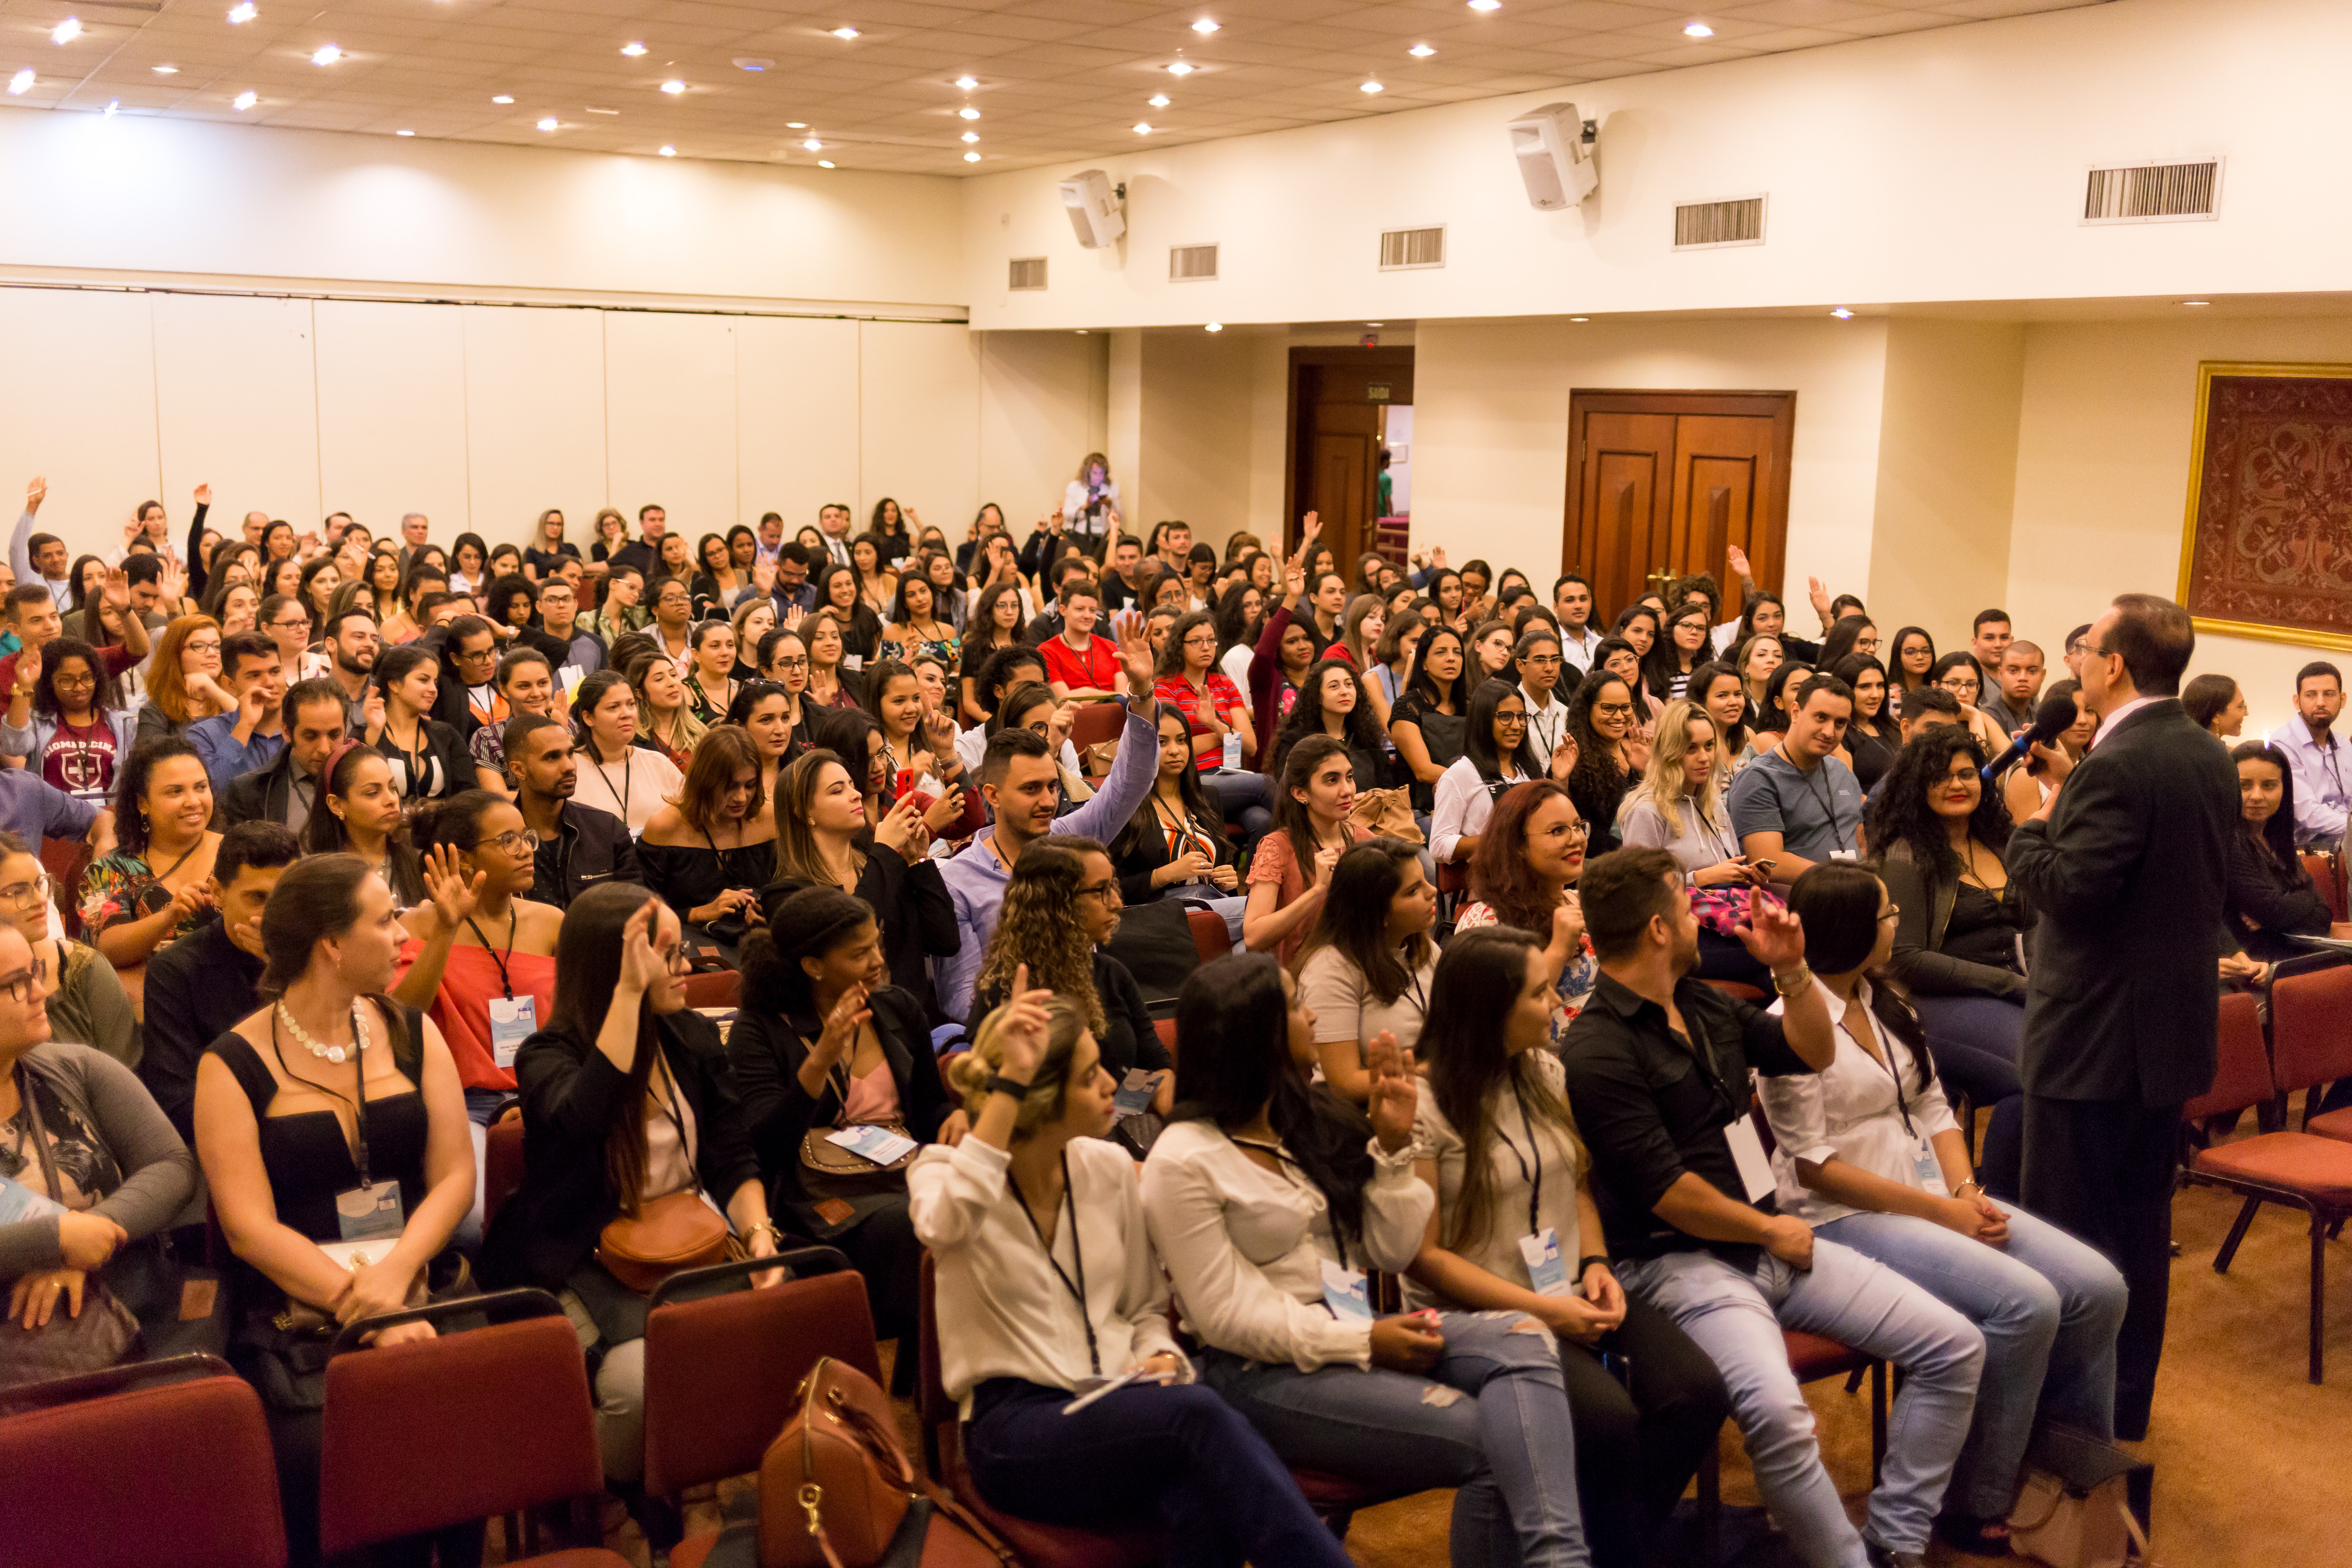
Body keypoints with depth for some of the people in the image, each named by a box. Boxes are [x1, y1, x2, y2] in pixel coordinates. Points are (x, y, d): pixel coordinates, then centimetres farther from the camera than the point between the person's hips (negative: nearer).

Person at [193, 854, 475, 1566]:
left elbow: (454, 1174, 6)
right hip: (295, 1312, -3)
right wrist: (365, 1312, -18)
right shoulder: (233, 1065, -1)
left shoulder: (410, 1032, 12)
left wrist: (395, 1275, -12)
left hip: (421, 1288, 3)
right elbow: (251, 1227, -8)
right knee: (329, 1453, -29)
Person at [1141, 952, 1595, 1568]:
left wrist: (1393, 1142, -2)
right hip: (1264, 1372, -7)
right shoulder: (1182, 1164, -10)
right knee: (1485, 1439, -26)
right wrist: (1365, 1343, -17)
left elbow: (1392, 1251, 11)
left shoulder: (1312, 1116, 11)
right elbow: (1226, 1315, -14)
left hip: (1359, 1328, 7)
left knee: (1521, 1341, -24)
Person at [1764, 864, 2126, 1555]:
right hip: (1846, 1220, -8)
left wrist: (1967, 1192, -5)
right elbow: (1814, 1166, -15)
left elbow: (1934, 1112, 14)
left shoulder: (1888, 1003, 14)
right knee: (2024, 1304, -26)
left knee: (2097, 1289, -8)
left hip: (1933, 1194, 8)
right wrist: (1939, 1211, -14)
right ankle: (1973, 1507, -10)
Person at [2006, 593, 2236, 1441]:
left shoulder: (2117, 768, -22)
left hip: (2096, 1029, -9)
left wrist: (2034, 824, -8)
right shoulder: (2211, 758, 6)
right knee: (2141, 1223, 20)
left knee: (2066, 1233, 2)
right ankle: (2129, 1400, 33)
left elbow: (2069, 889, -25)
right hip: (2175, 1021, 9)